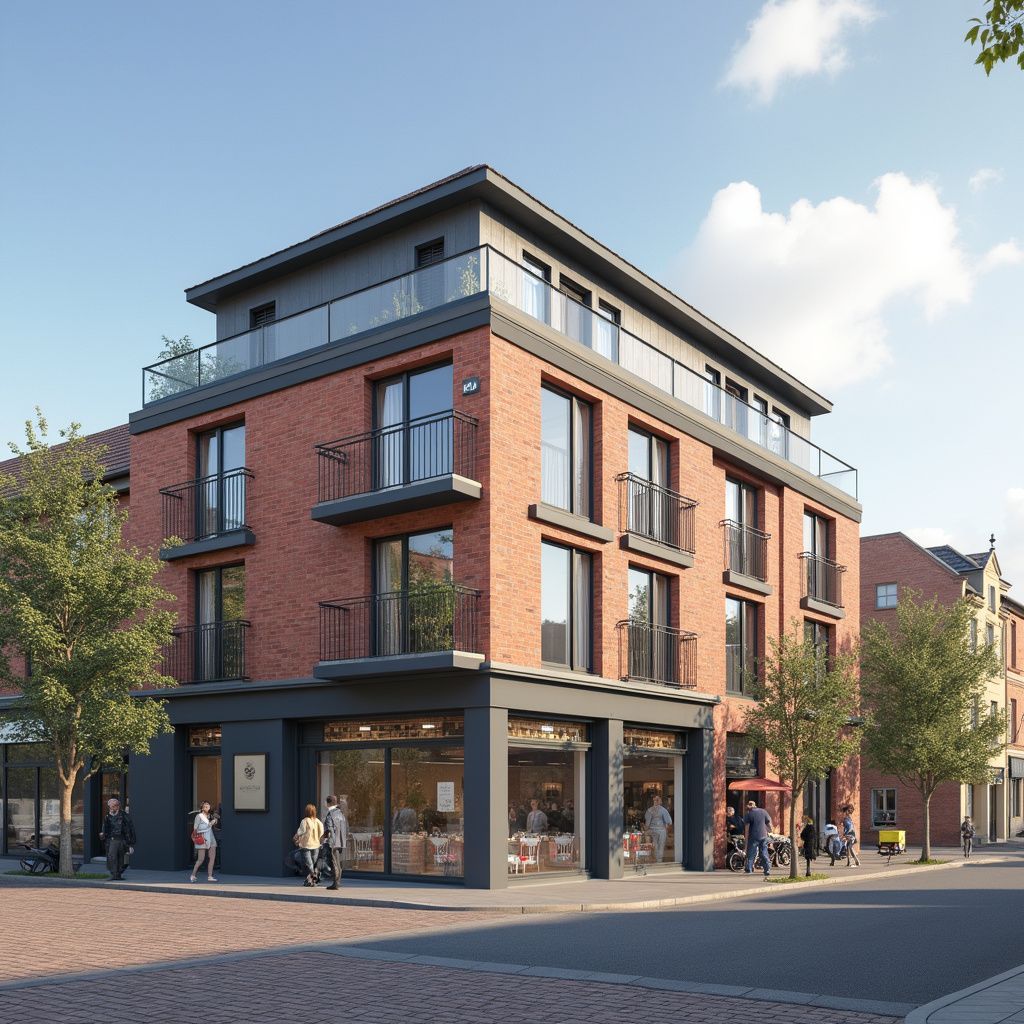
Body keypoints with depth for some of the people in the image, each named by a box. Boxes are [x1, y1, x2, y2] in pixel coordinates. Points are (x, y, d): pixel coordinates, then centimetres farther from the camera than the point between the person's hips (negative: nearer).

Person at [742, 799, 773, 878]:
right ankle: (768, 869, 3)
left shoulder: (748, 814, -3)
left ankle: (749, 869, 2)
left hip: (753, 837, -3)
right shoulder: (763, 811, 7)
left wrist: (746, 838, -3)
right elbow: (769, 823, 9)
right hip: (763, 836, 3)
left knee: (751, 853, 4)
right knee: (764, 854, 9)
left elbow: (747, 828, -6)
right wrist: (770, 830, 25)